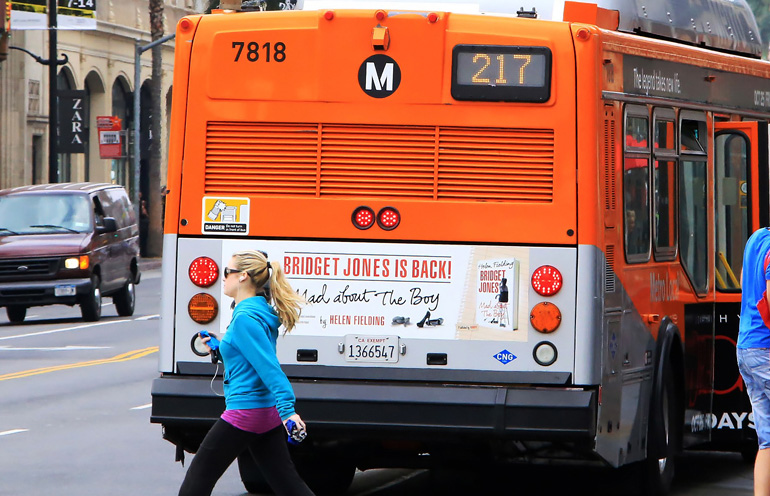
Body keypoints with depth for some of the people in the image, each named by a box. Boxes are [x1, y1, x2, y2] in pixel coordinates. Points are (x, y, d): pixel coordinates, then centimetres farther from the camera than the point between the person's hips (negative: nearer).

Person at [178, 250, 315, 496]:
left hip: (244, 411, -10)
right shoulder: (261, 311, 13)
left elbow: (268, 366, -25)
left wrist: (286, 408, -32)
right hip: (268, 414, 10)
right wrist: (220, 348, 29)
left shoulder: (245, 318, -16)